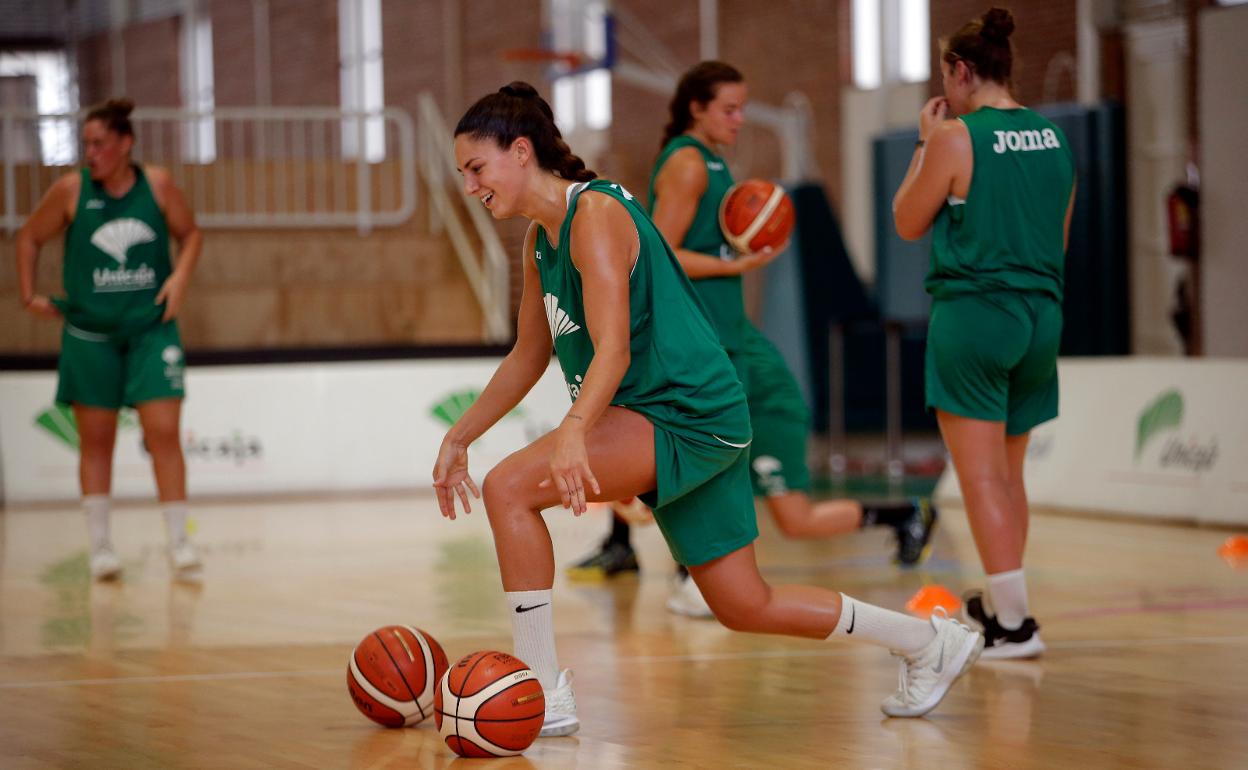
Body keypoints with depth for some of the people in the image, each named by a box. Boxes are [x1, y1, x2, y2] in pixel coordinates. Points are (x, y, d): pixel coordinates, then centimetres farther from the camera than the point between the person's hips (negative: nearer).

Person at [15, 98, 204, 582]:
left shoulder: (157, 185, -4)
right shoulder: (71, 190, -5)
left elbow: (189, 233, 11)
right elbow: (29, 238, 8)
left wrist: (181, 275, -5)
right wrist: (29, 296, 3)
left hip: (152, 328, 0)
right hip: (89, 332, 0)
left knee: (164, 433, -8)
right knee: (95, 440, 6)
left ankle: (178, 542, -5)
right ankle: (100, 546, 14)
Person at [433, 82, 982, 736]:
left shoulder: (596, 214, -16)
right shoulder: (540, 240, 12)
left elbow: (613, 351, -27)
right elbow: (528, 357, 23)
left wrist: (572, 435, -42)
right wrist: (458, 438, 20)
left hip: (688, 414, -10)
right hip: (656, 424, 10)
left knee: (508, 488, -23)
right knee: (746, 608, 14)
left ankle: (544, 697, -20)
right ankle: (930, 643, 29)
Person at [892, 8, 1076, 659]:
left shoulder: (957, 137, -11)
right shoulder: (1054, 138, 7)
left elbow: (908, 222, 0)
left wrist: (925, 145, 8)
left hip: (974, 313, -7)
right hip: (1042, 313, 7)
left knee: (983, 477, -3)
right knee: (1009, 474, 18)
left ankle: (1014, 624, -7)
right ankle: (999, 603, 29)